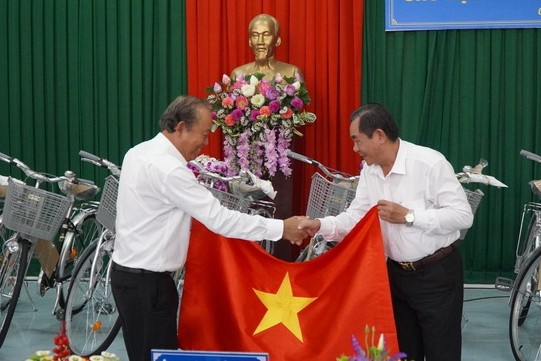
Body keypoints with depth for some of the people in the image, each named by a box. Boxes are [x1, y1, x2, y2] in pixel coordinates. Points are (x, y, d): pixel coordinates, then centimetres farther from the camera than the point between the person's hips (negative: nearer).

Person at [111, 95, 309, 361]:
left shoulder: (139, 153, 8)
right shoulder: (167, 168, -22)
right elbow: (219, 219, -24)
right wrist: (281, 229, -20)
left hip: (128, 272, 10)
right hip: (147, 282, -10)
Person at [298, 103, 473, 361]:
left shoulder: (430, 163, -19)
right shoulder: (369, 170, 3)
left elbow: (463, 215, -21)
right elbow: (356, 216, 6)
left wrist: (407, 216, -24)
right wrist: (321, 225, -11)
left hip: (436, 273, -7)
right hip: (396, 272, 7)